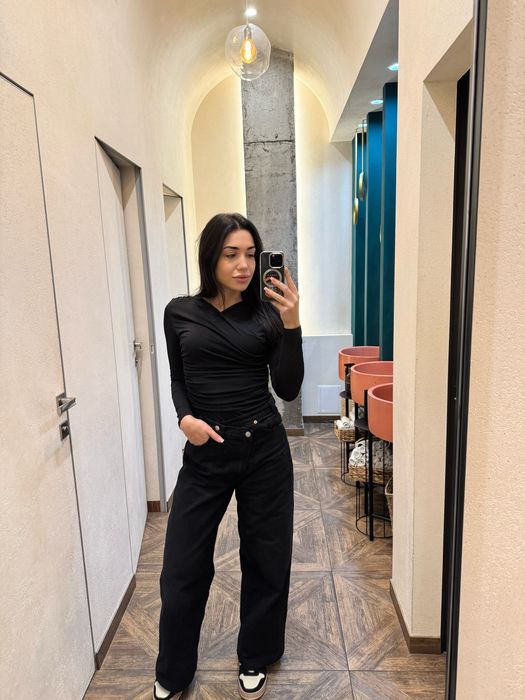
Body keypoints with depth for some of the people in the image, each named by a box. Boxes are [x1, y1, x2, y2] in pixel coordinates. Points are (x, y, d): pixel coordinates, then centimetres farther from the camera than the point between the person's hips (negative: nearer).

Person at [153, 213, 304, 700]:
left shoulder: (267, 314, -3)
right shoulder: (180, 312, 0)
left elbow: (287, 390, -6)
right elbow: (178, 380, 10)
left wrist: (291, 325, -17)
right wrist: (185, 418, -10)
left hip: (264, 450, 0)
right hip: (205, 454, 1)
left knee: (266, 560, 15)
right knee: (182, 568, 8)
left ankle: (255, 660, 42)